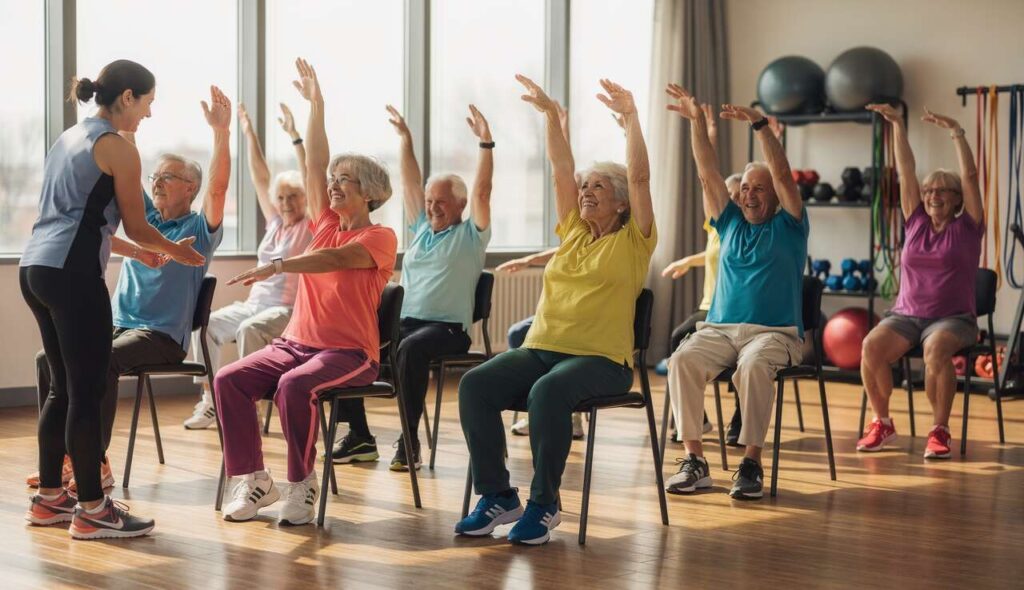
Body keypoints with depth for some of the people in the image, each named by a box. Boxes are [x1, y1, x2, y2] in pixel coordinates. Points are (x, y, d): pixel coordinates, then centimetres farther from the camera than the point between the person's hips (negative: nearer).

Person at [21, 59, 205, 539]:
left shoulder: (69, 138, 21)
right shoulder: (118, 148, -5)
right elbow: (137, 227, -1)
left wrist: (138, 253, 34)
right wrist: (176, 252, 18)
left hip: (34, 267, 9)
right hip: (72, 274, -9)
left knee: (64, 386, 16)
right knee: (87, 391, -5)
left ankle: (49, 498, 21)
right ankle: (92, 510, -1)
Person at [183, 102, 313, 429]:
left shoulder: (310, 227, 0)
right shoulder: (275, 223, 17)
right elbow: (260, 179, 17)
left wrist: (295, 137, -18)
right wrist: (249, 134, 15)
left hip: (289, 310, -7)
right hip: (255, 302, 7)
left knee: (249, 329, -35)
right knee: (206, 324, -11)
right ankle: (209, 400, -10)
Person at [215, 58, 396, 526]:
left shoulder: (380, 238, -4)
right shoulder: (327, 223, 14)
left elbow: (335, 259, -23)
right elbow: (316, 163, 8)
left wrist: (277, 266, -34)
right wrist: (315, 105, 3)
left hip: (348, 352, -6)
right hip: (296, 341, 6)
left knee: (294, 386, -35)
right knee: (230, 379, -16)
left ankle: (302, 484, -20)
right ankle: (254, 481, -11)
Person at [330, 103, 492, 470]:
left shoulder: (470, 235, 5)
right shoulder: (421, 229, 22)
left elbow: (482, 191, -7)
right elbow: (410, 183, 21)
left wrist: (485, 144, -14)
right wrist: (406, 139, 18)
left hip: (448, 328, -6)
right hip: (404, 322, 6)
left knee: (411, 348, -38)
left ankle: (409, 440, -32)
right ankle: (359, 436, -10)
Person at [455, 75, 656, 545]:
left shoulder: (633, 241, 5)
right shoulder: (574, 230, 19)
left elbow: (639, 176, -7)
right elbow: (561, 168, 14)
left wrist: (630, 116, -13)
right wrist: (550, 114, 7)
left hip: (601, 358, -6)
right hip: (541, 347, 6)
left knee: (548, 392, -37)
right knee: (475, 385, -21)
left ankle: (544, 504, -24)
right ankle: (497, 496, -15)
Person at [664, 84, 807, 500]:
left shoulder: (788, 228, 9)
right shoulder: (730, 224, 19)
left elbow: (782, 174, -6)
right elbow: (708, 173, 10)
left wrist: (759, 124, -16)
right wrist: (697, 122, -1)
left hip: (775, 332, -3)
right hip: (719, 328, 4)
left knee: (754, 365, -38)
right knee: (683, 359, -28)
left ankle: (752, 462, -32)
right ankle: (694, 458, -28)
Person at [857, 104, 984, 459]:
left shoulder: (966, 227, 4)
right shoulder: (916, 223, 12)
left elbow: (970, 176, -5)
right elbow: (906, 171, 7)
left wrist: (955, 132, -11)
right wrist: (897, 126, 2)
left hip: (953, 317, -3)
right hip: (906, 314, 3)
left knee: (936, 349, -37)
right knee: (872, 346, -27)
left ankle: (940, 431, -25)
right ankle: (882, 424, -11)